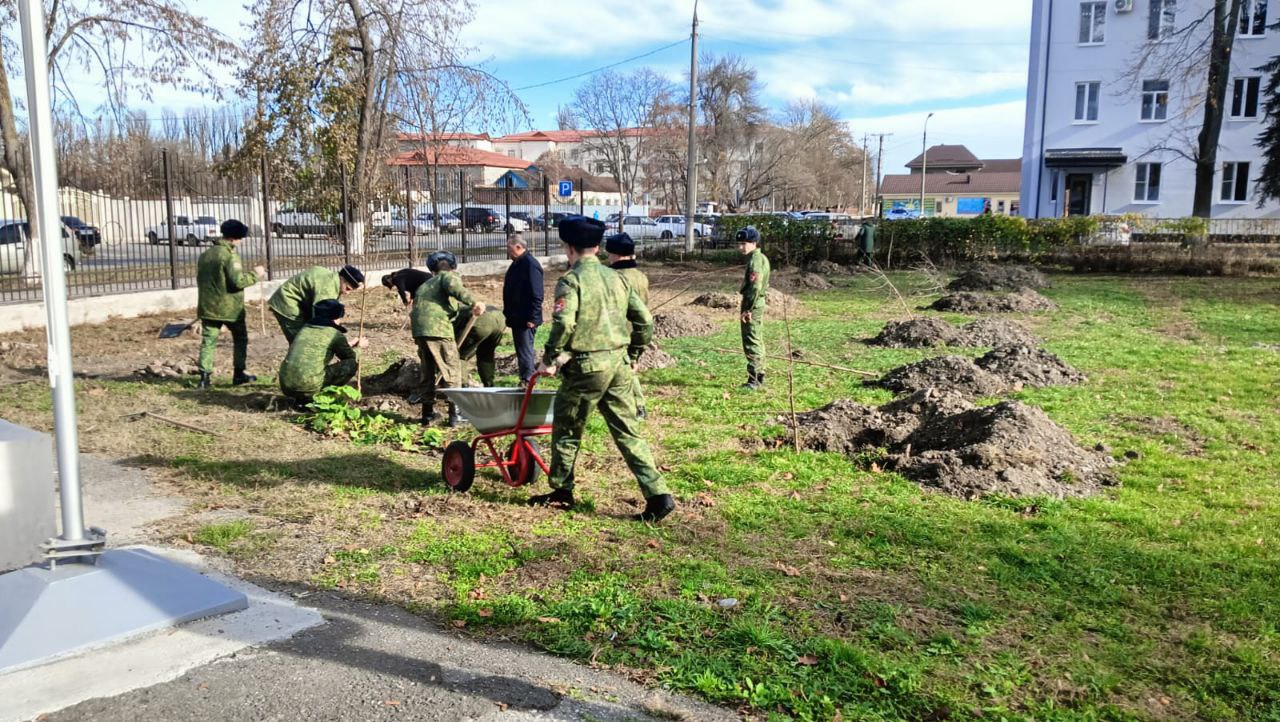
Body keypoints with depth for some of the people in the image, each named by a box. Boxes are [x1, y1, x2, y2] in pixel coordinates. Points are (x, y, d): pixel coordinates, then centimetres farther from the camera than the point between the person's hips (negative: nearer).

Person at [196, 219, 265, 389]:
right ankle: (239, 374, 14)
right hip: (229, 308, -6)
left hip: (208, 307, 6)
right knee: (240, 339, 12)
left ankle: (205, 377, 0)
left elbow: (201, 279, 17)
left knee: (208, 341, 5)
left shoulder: (205, 255, 9)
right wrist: (255, 274, -8)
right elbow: (238, 281, -22)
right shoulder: (230, 255, -16)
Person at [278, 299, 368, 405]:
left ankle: (301, 400, 15)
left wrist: (351, 345, 45)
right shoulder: (335, 334, 0)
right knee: (352, 364, 6)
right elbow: (350, 357, 16)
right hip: (309, 388, -7)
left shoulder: (305, 328, 18)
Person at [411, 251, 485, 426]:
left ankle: (428, 413, 23)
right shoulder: (448, 276, 11)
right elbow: (454, 287, -14)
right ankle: (455, 414, 0)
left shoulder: (424, 285, 32)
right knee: (452, 372, 2)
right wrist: (473, 302, -24)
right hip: (438, 329, -7)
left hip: (418, 331, 7)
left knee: (427, 371, 18)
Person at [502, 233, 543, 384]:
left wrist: (532, 318, -22)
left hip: (526, 319, -10)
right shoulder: (516, 264, 14)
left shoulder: (531, 265, -16)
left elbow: (537, 295, -21)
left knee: (525, 351, -6)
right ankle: (526, 378, 21)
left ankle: (527, 381, -2)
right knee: (521, 350, 14)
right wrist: (507, 313, 21)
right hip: (516, 318, 10)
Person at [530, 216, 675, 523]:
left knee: (566, 429, 13)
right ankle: (658, 495, 3)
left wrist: (549, 359, -8)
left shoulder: (571, 281, -8)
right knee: (627, 432, 9)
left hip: (586, 366, -6)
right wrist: (632, 355, 22)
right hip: (619, 365, 6)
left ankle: (561, 491, 27)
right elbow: (645, 321, 10)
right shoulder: (616, 277, 11)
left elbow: (563, 324, -22)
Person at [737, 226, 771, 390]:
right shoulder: (760, 258, 14)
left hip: (753, 306, -10)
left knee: (752, 343, -7)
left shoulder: (755, 260, -18)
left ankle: (754, 380, -4)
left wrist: (748, 309, -22)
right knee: (757, 342, 17)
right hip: (757, 304, 10)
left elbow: (755, 287, -25)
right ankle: (759, 376, 26)